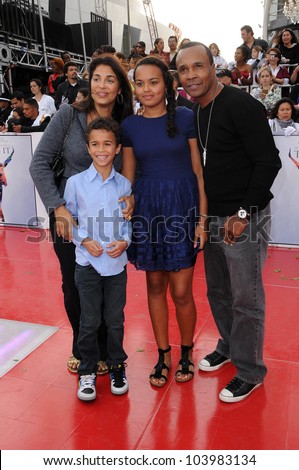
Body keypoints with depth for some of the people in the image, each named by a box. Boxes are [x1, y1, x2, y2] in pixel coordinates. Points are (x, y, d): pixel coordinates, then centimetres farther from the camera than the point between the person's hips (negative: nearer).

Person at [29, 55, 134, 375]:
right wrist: (59, 208, -16)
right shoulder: (69, 115, -9)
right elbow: (39, 163, -9)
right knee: (73, 285, 11)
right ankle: (81, 348, 36)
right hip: (67, 217, -1)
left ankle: (103, 350, 32)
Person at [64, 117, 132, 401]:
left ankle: (116, 366, 33)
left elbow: (129, 220, 7)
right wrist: (84, 240, -12)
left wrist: (124, 241, -11)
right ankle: (87, 370, 28)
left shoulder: (124, 185, -1)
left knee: (115, 320, 12)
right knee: (89, 321, 8)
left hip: (117, 263, 1)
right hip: (87, 263, -1)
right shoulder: (75, 183, -4)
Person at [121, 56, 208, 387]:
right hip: (147, 209, 3)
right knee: (155, 286, 11)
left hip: (182, 207, -2)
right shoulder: (130, 126, 5)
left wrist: (202, 218, -7)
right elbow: (127, 177, 8)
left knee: (181, 292, 0)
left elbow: (199, 170, -1)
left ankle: (186, 351, 26)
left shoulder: (185, 117, -1)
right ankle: (163, 354, 29)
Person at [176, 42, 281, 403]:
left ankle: (249, 372, 20)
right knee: (217, 290, 18)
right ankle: (229, 346, 40)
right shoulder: (193, 114, 10)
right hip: (212, 217, 8)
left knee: (246, 298, 2)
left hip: (245, 218, -7)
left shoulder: (241, 106, -13)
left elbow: (268, 162, -16)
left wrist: (243, 214, -18)